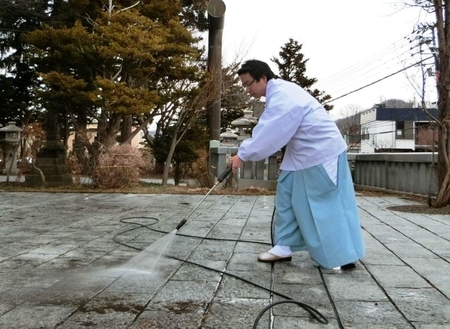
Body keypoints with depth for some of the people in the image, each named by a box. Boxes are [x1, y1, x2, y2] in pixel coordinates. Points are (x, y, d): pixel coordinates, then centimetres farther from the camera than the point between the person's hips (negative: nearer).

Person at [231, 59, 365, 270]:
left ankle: (344, 256, 9)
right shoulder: (278, 93, 7)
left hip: (322, 152, -10)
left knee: (327, 205, -3)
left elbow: (269, 134, -28)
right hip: (302, 154, 10)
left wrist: (243, 155, -20)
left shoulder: (283, 97, -25)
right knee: (286, 197, 10)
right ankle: (284, 247, 16)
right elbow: (267, 131, 10)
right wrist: (245, 152, 1)